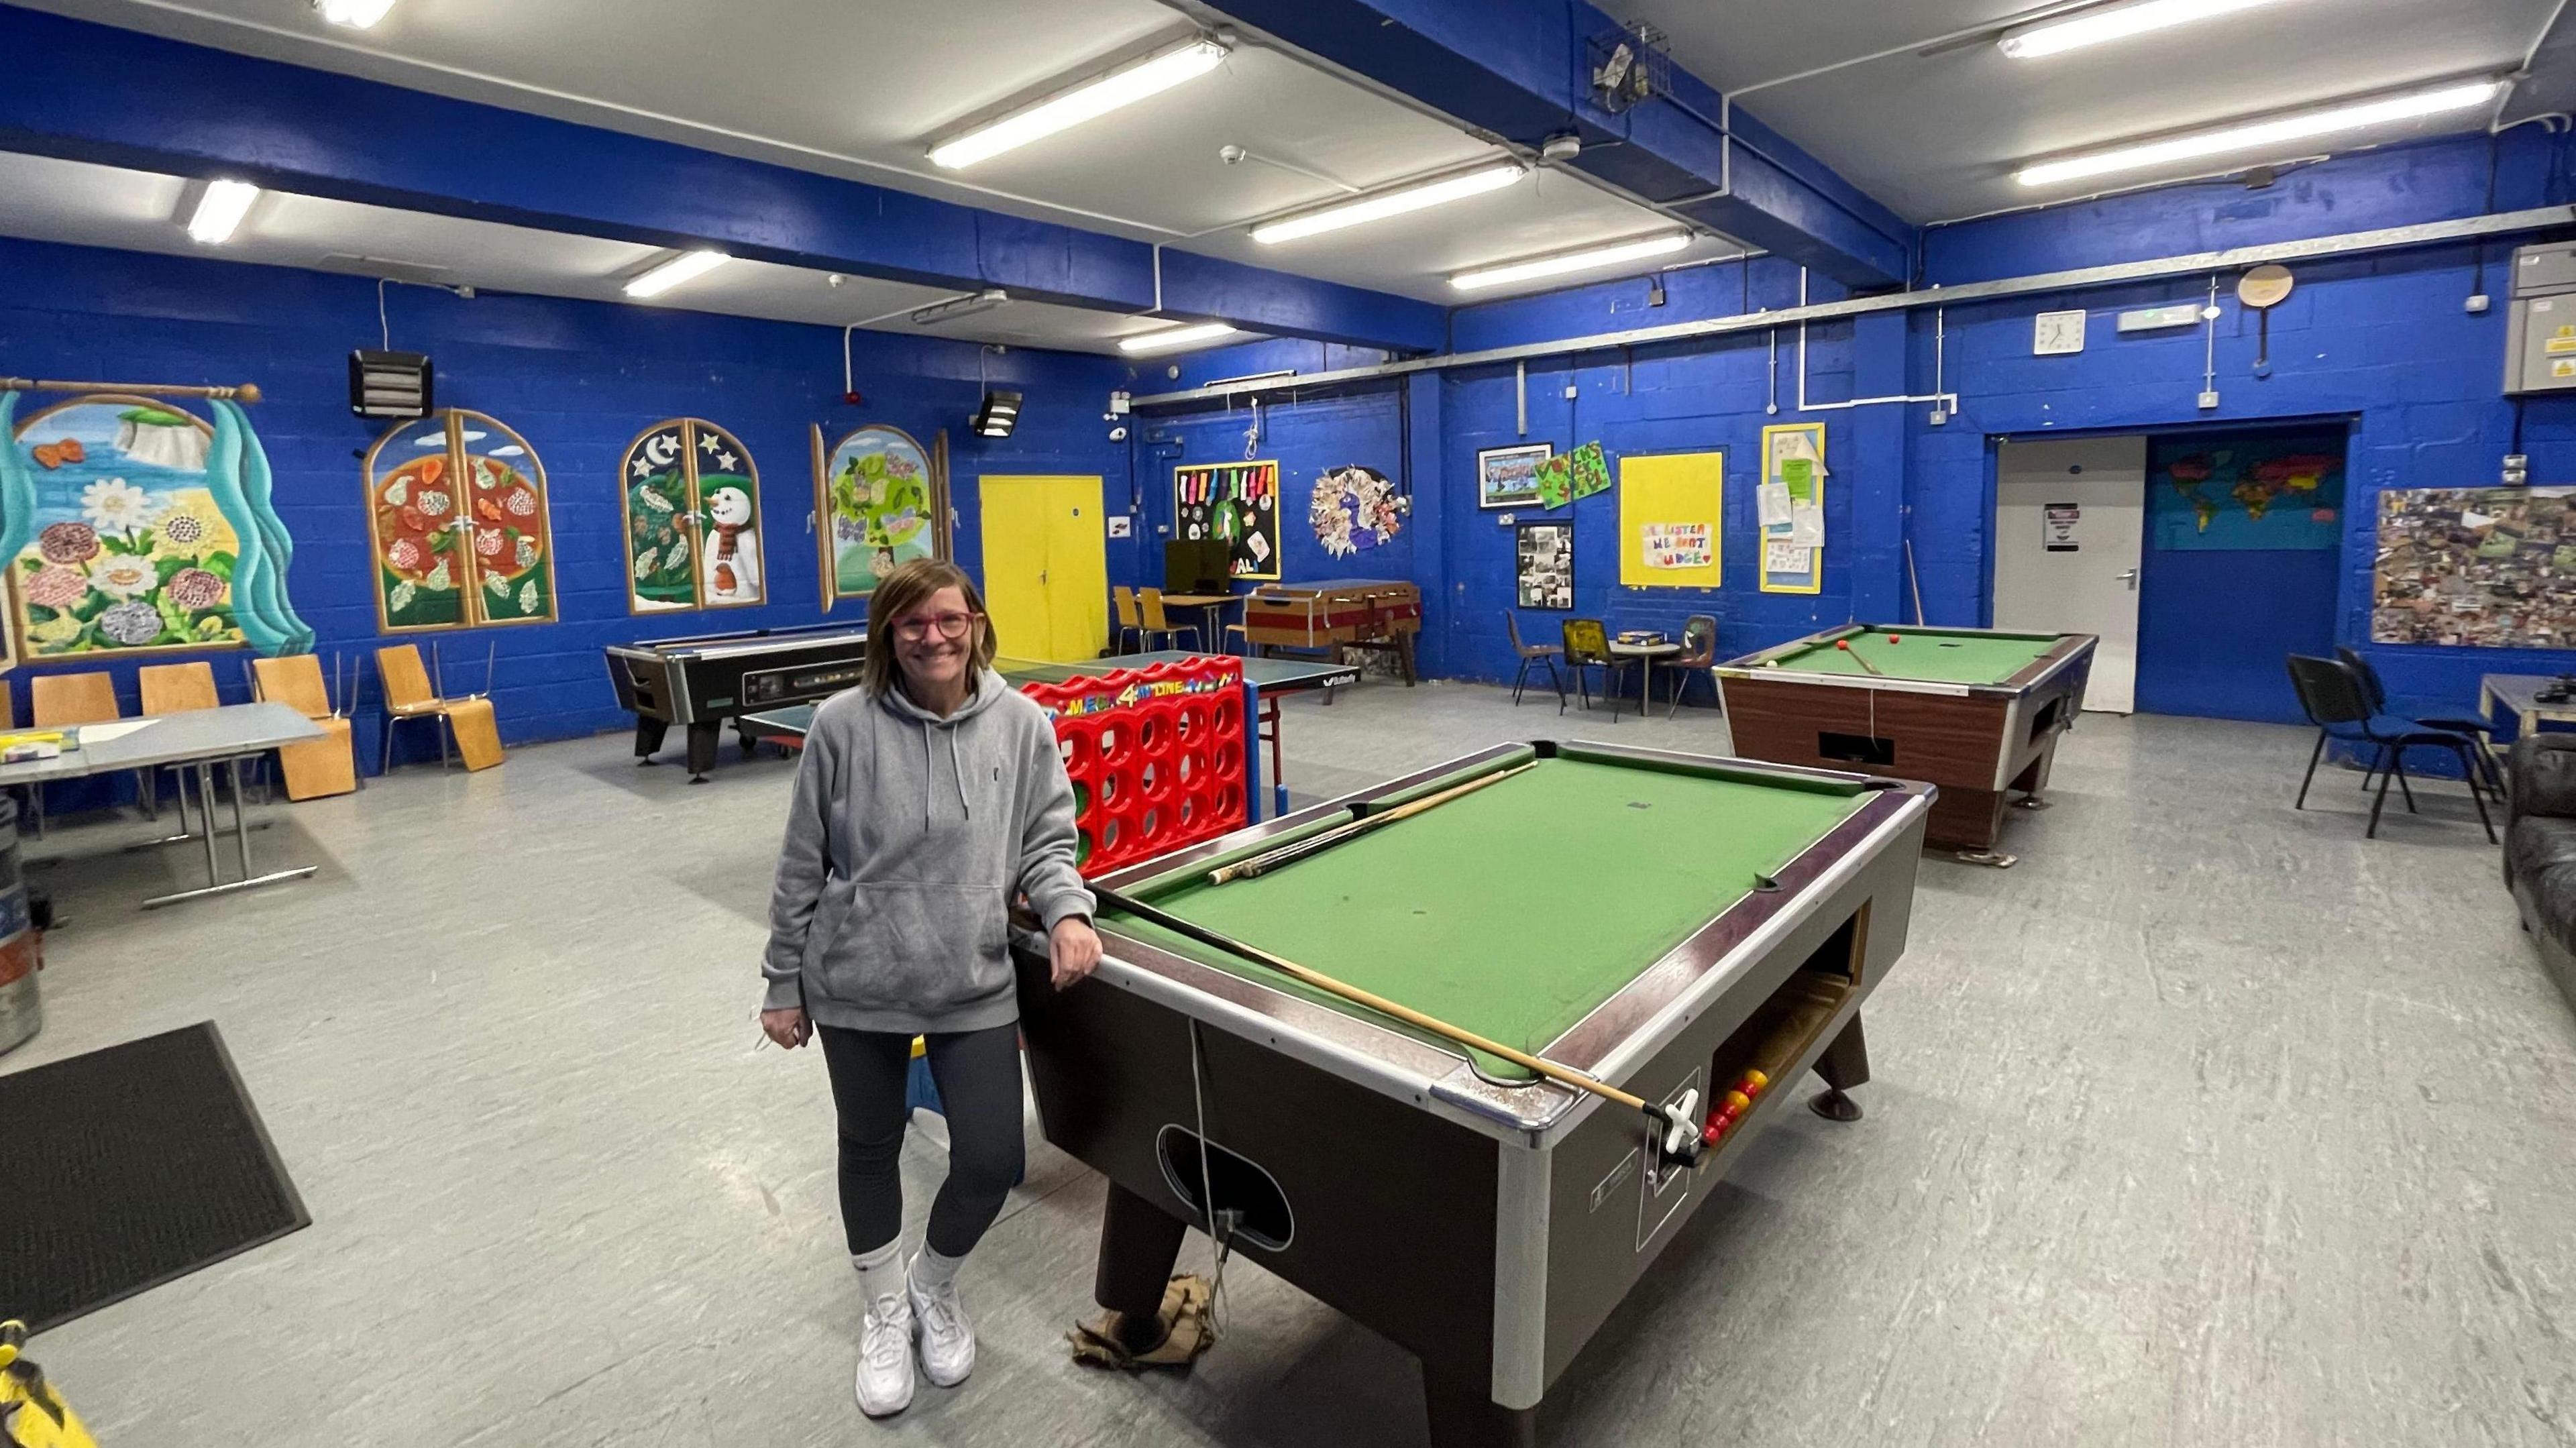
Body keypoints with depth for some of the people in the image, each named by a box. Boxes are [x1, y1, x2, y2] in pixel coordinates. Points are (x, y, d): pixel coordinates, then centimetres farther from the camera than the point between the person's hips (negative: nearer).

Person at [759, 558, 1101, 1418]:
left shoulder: (1023, 724, -7)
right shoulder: (844, 725, -11)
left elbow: (1047, 841, 1)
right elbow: (803, 866, -3)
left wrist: (1067, 912, -19)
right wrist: (784, 983, 2)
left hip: (974, 987, 1)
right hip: (857, 986, 0)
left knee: (993, 1163, 4)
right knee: (870, 1151, 18)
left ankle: (935, 1284, 39)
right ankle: (884, 1313, 45)